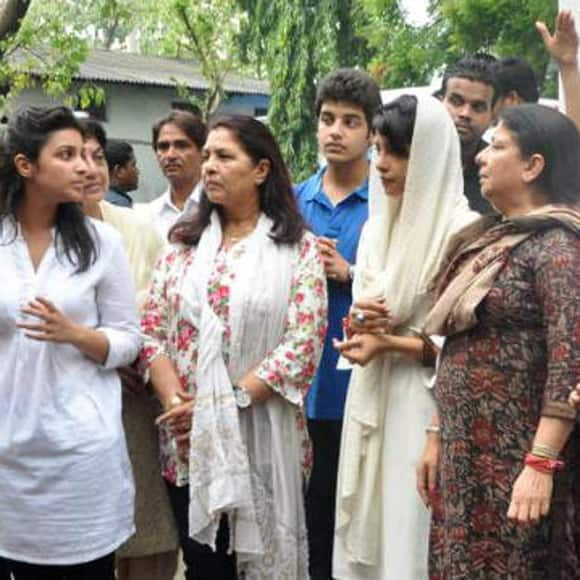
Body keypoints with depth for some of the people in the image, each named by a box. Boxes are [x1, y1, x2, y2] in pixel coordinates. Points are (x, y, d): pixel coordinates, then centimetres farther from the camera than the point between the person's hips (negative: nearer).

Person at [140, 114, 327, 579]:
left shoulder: (298, 249, -2)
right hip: (188, 439, 3)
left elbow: (303, 344, -11)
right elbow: (151, 329, 4)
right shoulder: (184, 243, 10)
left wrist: (226, 401, -15)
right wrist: (175, 401, -12)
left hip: (261, 438, -3)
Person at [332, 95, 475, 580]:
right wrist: (358, 324, -5)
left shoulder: (463, 230, -12)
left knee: (407, 532, -2)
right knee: (366, 529, 12)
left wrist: (390, 343, -18)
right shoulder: (378, 223, 11)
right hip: (371, 398, 7)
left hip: (422, 403, -7)